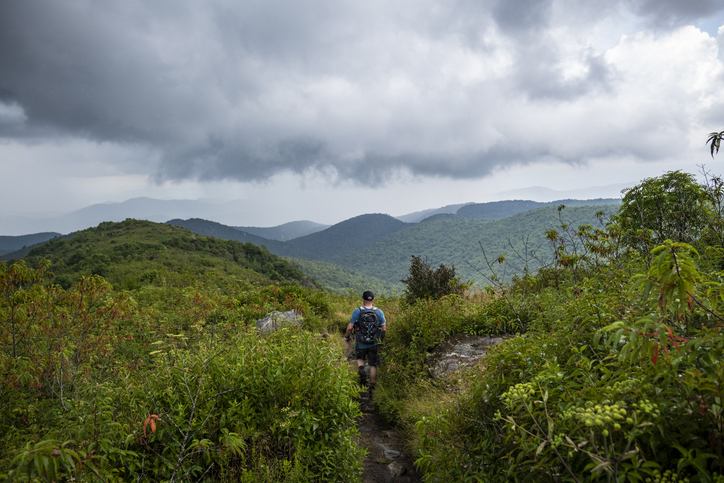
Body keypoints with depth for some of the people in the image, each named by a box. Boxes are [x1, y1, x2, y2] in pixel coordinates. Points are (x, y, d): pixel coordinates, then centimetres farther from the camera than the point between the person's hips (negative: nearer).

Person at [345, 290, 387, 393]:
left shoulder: (357, 311, -10)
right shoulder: (379, 312, -5)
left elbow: (350, 327, -9)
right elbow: (384, 329, -4)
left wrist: (347, 336, 10)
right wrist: (381, 338, 14)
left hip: (360, 343, -1)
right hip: (374, 343, 1)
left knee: (360, 358, 25)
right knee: (373, 365, 12)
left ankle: (361, 369, -3)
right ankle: (372, 386, 14)